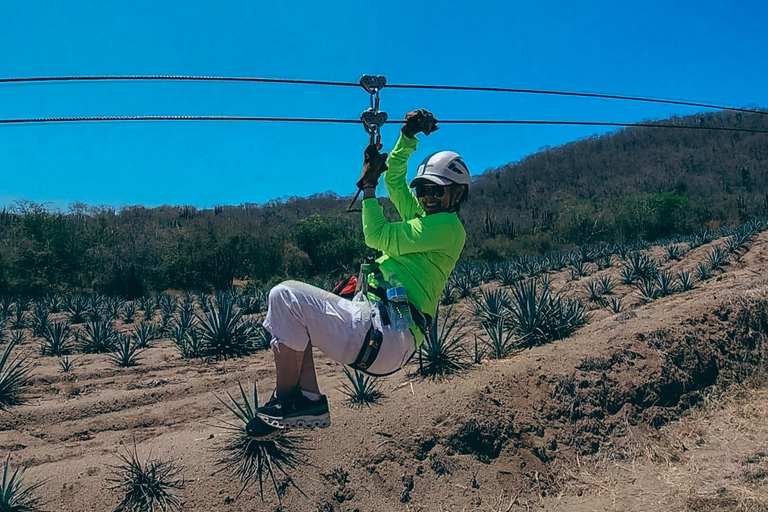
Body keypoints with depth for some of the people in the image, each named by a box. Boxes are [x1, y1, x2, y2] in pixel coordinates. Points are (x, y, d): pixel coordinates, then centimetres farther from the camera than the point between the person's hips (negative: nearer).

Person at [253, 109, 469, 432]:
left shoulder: (447, 226, -5)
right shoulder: (425, 218, 24)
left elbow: (378, 236, -10)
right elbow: (395, 178, 34)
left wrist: (368, 185, 1)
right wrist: (408, 136, 26)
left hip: (385, 336, -11)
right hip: (374, 326, 11)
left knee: (285, 296, -18)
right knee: (293, 312, 18)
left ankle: (284, 402, -9)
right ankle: (310, 399, 7)